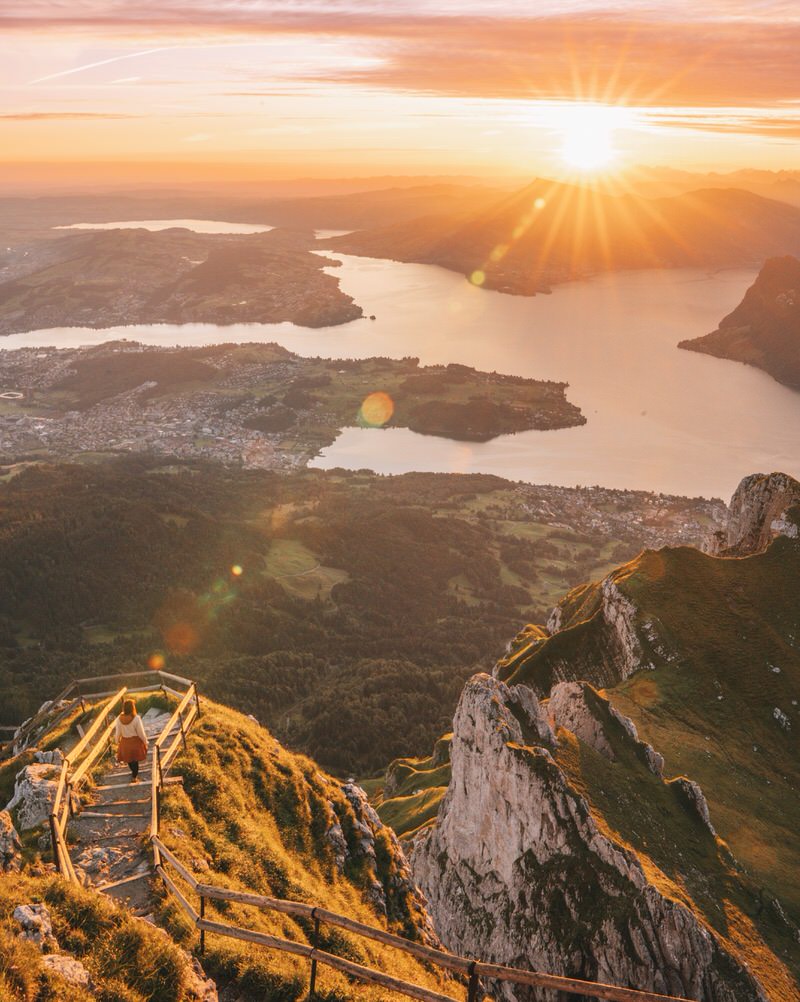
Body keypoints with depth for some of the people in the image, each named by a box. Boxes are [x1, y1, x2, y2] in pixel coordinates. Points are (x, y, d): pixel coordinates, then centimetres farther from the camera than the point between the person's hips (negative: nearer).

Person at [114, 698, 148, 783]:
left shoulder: (119, 719, -16)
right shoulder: (136, 718, -26)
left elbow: (118, 732, -5)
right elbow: (141, 732, -17)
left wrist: (117, 742, 12)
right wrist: (145, 741, 0)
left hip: (125, 742, 3)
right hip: (135, 741, -3)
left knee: (129, 758, 27)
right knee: (135, 760, 17)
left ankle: (134, 773, 48)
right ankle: (134, 777, 29)